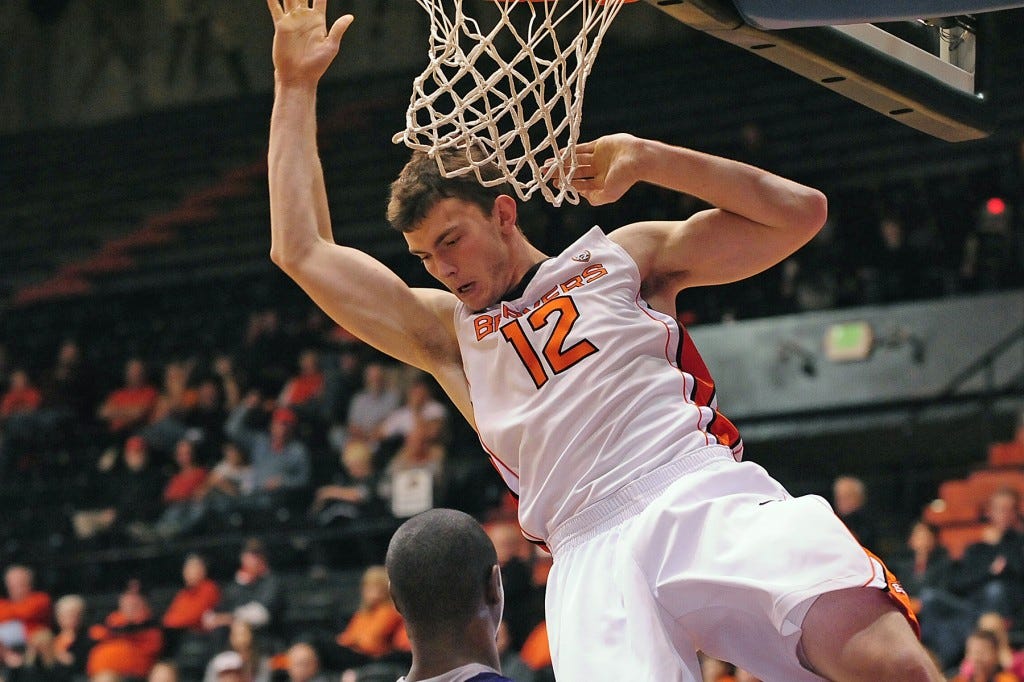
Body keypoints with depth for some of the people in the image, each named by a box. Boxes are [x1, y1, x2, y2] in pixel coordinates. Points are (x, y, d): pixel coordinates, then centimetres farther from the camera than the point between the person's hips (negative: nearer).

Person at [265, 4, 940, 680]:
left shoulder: (620, 258, 24)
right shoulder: (446, 330, 30)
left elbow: (800, 212, 18)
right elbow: (302, 251, 26)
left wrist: (649, 159, 11)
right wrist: (297, 84, 26)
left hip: (711, 498, -2)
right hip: (594, 553, 2)